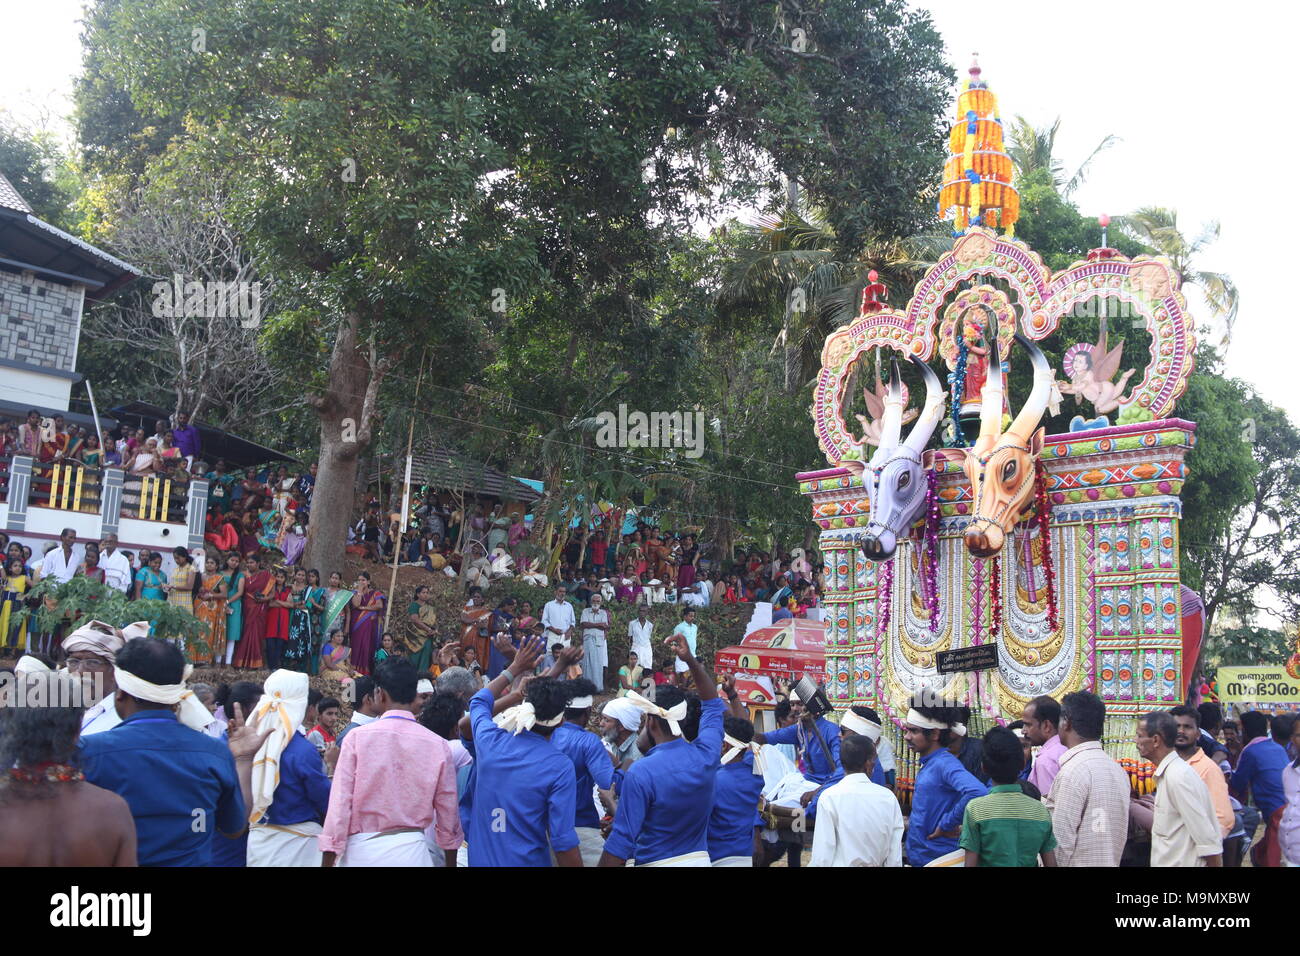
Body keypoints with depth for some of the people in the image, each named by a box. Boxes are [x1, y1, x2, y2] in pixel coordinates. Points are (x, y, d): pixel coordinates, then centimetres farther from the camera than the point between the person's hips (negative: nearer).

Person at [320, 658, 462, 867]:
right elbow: (447, 811, 3)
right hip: (411, 851, 1)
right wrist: (451, 862, 16)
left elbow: (340, 804, -9)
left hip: (362, 850, -1)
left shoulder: (357, 737, -7)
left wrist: (327, 862, -2)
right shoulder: (438, 745, -3)